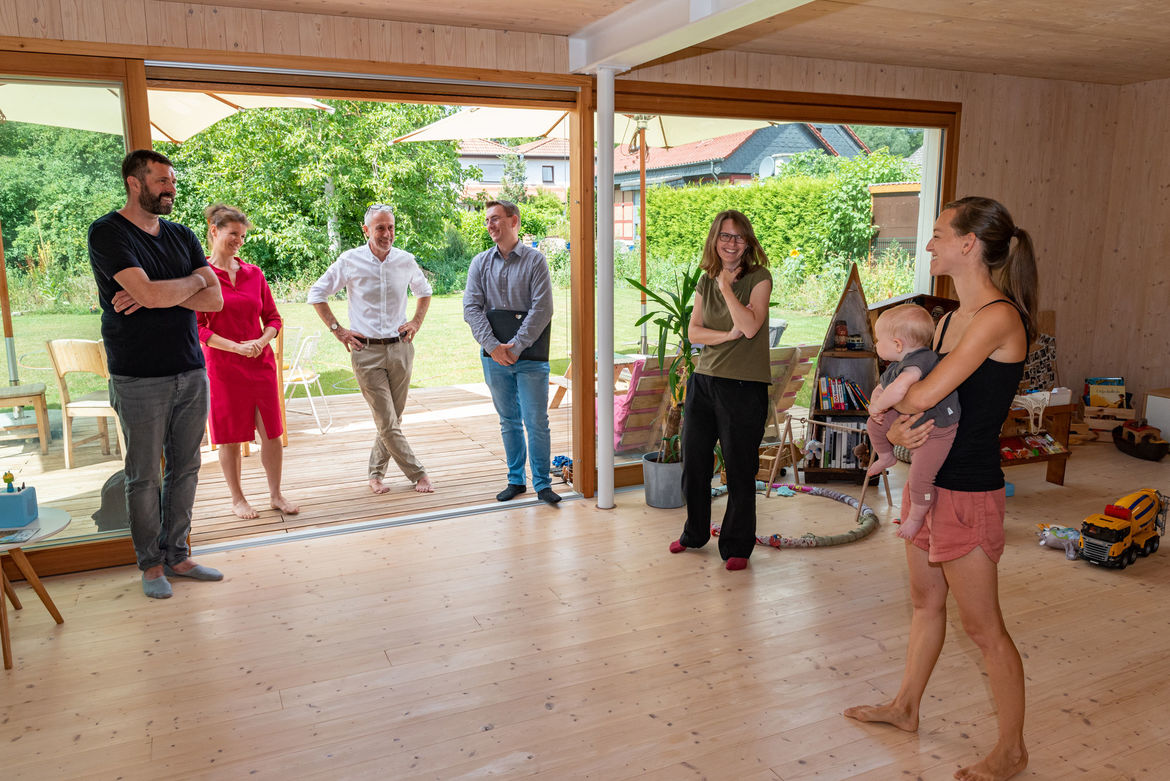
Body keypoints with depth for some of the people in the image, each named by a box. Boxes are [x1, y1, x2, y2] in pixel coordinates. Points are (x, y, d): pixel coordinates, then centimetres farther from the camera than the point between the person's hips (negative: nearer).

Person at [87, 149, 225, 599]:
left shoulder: (182, 237, 13)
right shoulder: (107, 233, -6)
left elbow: (215, 300, 2)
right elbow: (148, 293, -20)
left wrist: (159, 294, -12)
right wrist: (192, 280, -2)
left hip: (191, 374, 5)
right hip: (140, 380, -5)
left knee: (185, 469, 9)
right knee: (144, 476, 3)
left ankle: (176, 555, 22)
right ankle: (150, 564, 17)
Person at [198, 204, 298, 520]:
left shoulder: (254, 273, 8)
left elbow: (273, 318, 12)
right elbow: (196, 328, -8)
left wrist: (262, 341, -7)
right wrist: (236, 347, -16)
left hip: (261, 363, 4)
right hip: (223, 367, -4)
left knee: (272, 433, 5)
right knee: (231, 438, 6)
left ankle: (276, 495, 20)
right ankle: (237, 499, 22)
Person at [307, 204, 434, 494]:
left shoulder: (406, 260, 4)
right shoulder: (350, 261, -3)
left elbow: (424, 291, 24)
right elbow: (317, 293, 7)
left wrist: (416, 322, 10)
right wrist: (338, 330, 0)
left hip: (400, 348, 3)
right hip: (366, 351, -3)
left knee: (393, 419, 9)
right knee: (387, 422, -5)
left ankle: (375, 473, 26)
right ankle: (418, 474, 7)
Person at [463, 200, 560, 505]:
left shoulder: (535, 260, -2)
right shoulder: (480, 262, 8)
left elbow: (542, 309, -9)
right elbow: (471, 308, 1)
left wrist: (516, 347, -14)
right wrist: (493, 346, -11)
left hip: (529, 355, -3)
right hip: (494, 355, 3)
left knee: (536, 421, -2)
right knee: (508, 421, 12)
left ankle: (543, 484, 9)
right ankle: (516, 480, 23)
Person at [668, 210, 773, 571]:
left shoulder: (759, 277, -6)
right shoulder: (706, 281, 9)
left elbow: (751, 327, -19)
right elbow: (693, 331, 3)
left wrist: (726, 285, -17)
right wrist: (728, 335, -13)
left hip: (743, 386, -5)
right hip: (703, 380, 6)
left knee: (739, 470, 3)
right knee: (693, 463, 13)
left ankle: (737, 546, 19)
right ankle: (695, 533, 33)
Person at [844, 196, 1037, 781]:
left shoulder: (999, 317, -20)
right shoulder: (950, 320, 9)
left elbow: (925, 393, -27)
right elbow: (920, 402, 7)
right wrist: (898, 431, -16)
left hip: (967, 494, -9)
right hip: (929, 483, 9)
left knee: (983, 628, 6)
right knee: (925, 601, 23)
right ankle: (905, 708, 41)